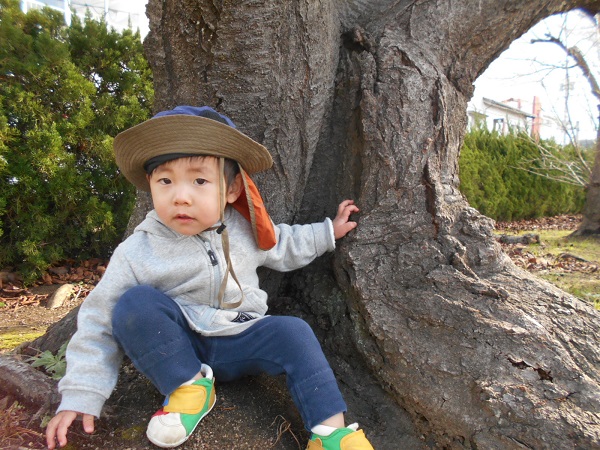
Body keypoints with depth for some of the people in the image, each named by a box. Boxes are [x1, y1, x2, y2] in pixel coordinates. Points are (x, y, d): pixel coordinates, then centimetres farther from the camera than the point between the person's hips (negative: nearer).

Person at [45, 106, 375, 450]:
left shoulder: (244, 230, -5)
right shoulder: (138, 253, -15)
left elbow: (284, 246, 17)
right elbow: (100, 323, -9)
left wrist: (328, 231, 16)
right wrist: (79, 396, -12)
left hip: (238, 344, 2)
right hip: (176, 351, -2)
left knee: (293, 332, -22)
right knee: (136, 304, -27)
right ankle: (189, 387, -12)